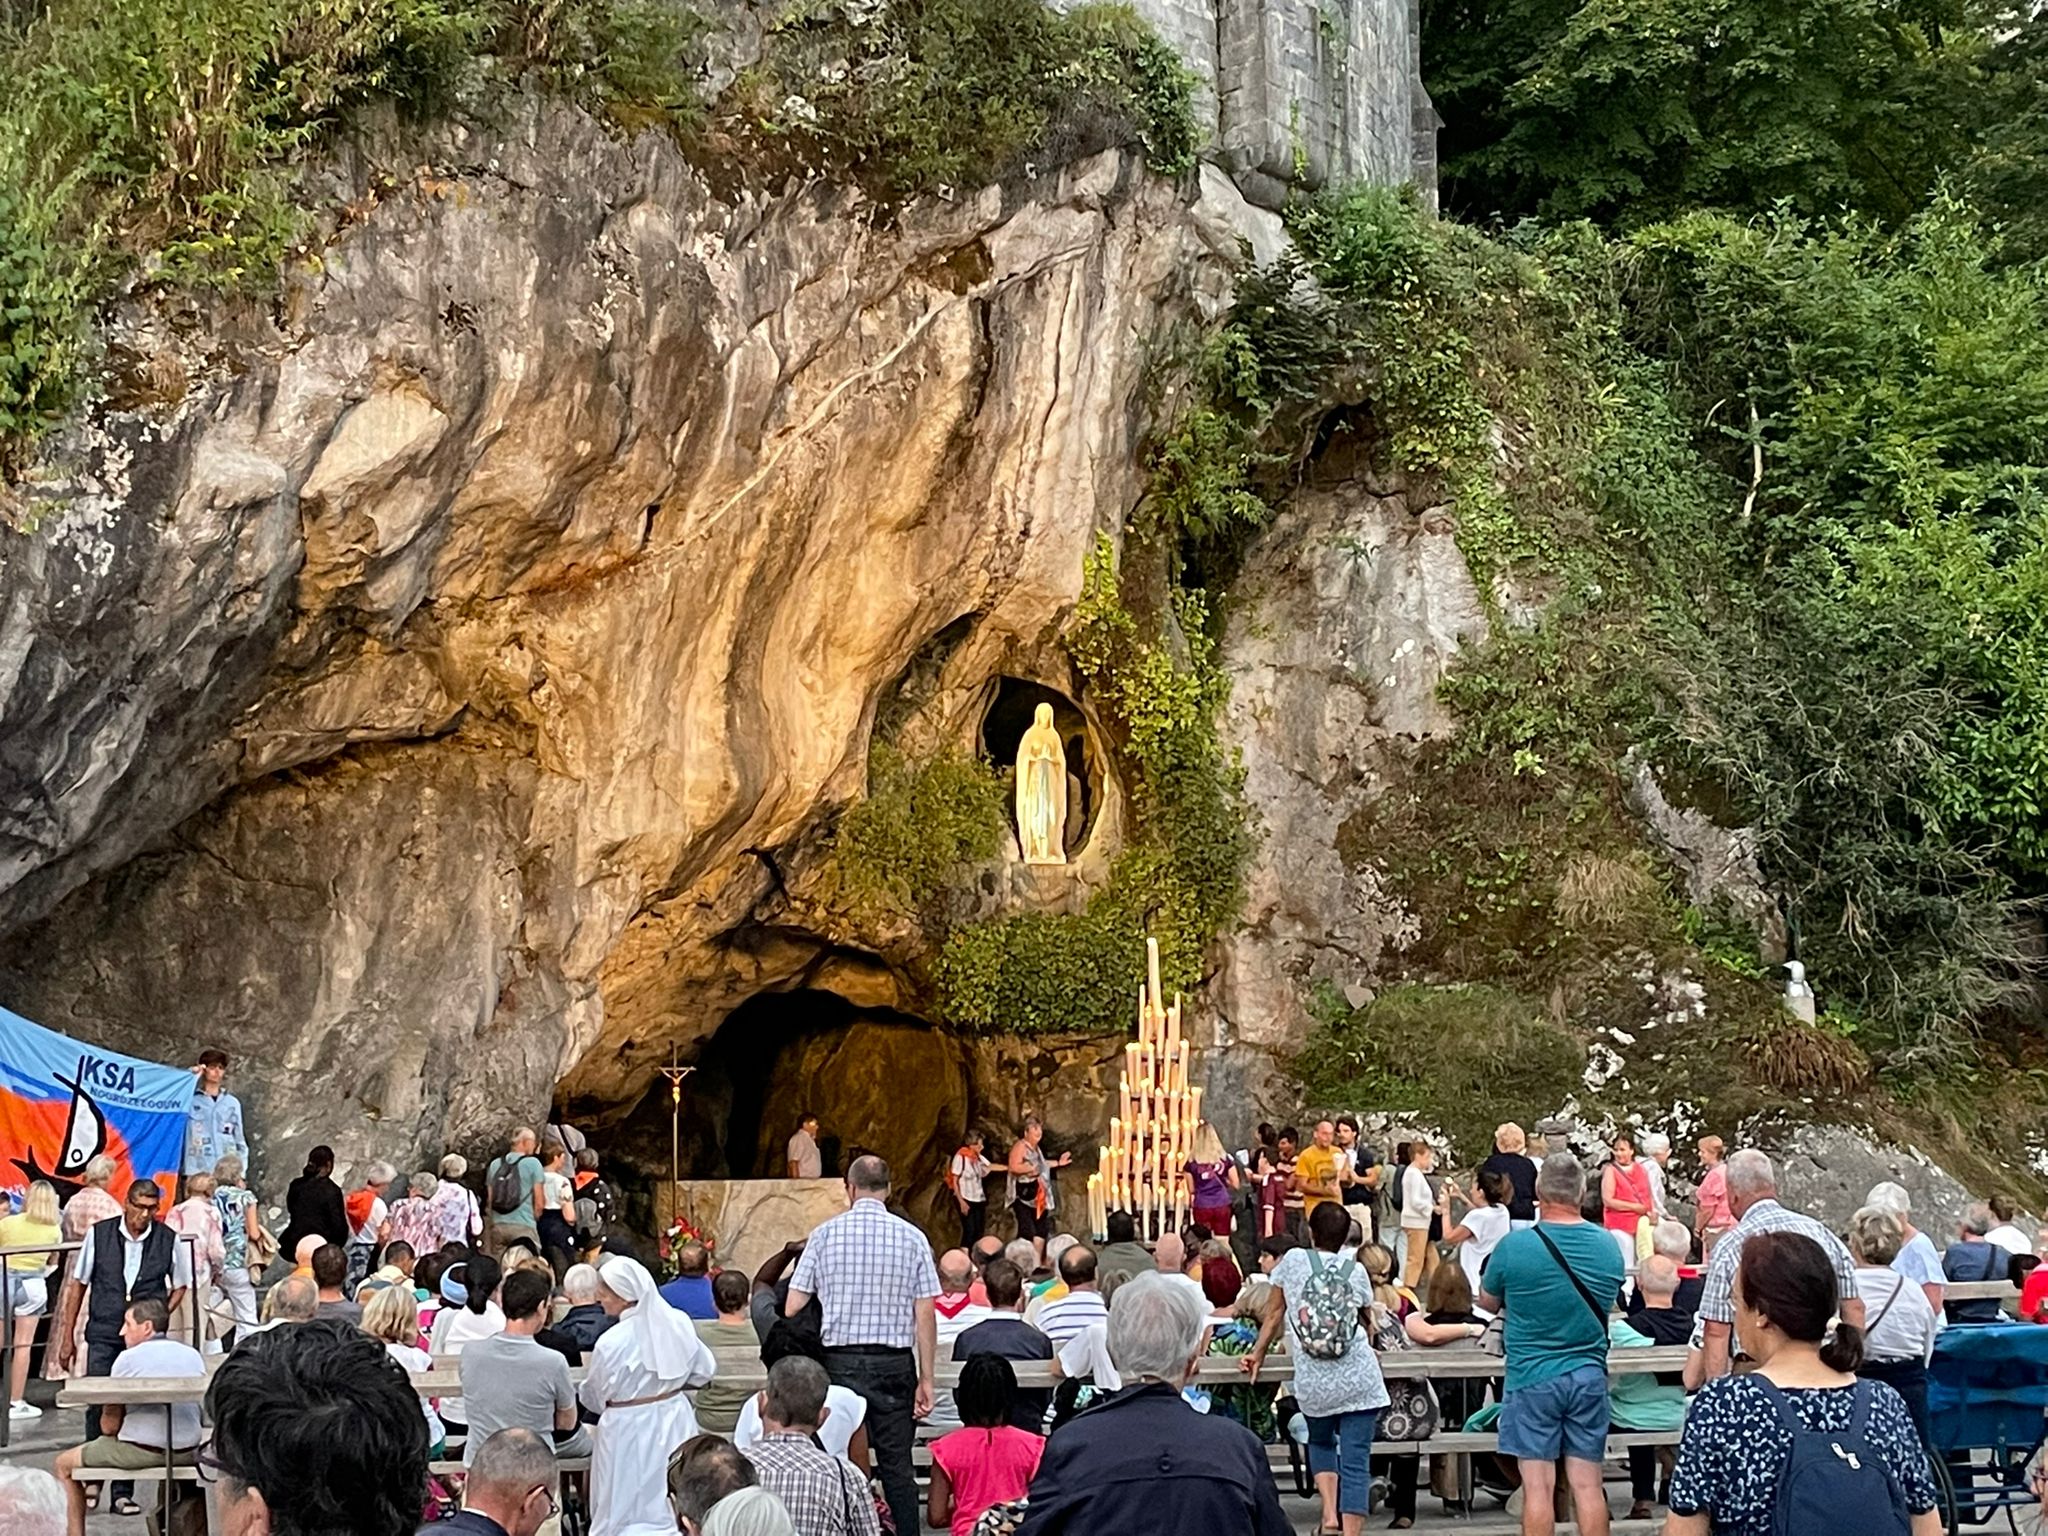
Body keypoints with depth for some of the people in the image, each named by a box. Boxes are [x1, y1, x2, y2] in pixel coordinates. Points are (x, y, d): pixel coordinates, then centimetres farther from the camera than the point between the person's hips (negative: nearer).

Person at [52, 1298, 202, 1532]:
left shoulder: (128, 1358, -5)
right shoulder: (193, 1355, 8)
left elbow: (109, 1426, -2)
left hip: (141, 1451, -5)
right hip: (188, 1452, 5)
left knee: (64, 1464, 14)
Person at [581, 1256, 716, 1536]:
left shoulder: (612, 1342, -22)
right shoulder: (678, 1323, -8)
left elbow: (594, 1397, -6)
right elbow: (704, 1371, 5)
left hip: (631, 1429, -5)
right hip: (676, 1418, 6)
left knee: (629, 1508, 7)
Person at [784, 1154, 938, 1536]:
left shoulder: (825, 1234, 1)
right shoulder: (912, 1237, 0)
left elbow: (792, 1308, 0)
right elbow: (925, 1314, -2)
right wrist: (926, 1379, 2)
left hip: (840, 1362, 0)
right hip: (894, 1363, 0)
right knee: (897, 1466, 4)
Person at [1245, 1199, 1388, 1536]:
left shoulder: (1293, 1261, 4)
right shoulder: (1356, 1272, 7)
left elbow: (1274, 1312, 11)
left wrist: (1258, 1354, 23)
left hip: (1313, 1384, 0)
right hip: (1359, 1380, 0)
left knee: (1321, 1443, 26)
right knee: (1356, 1461, 1)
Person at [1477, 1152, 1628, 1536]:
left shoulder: (1514, 1246, -11)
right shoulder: (1609, 1248, 0)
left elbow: (1488, 1303, 5)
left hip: (1532, 1378, -3)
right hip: (1589, 1376, 3)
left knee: (1537, 1485, 0)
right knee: (1587, 1484, 6)